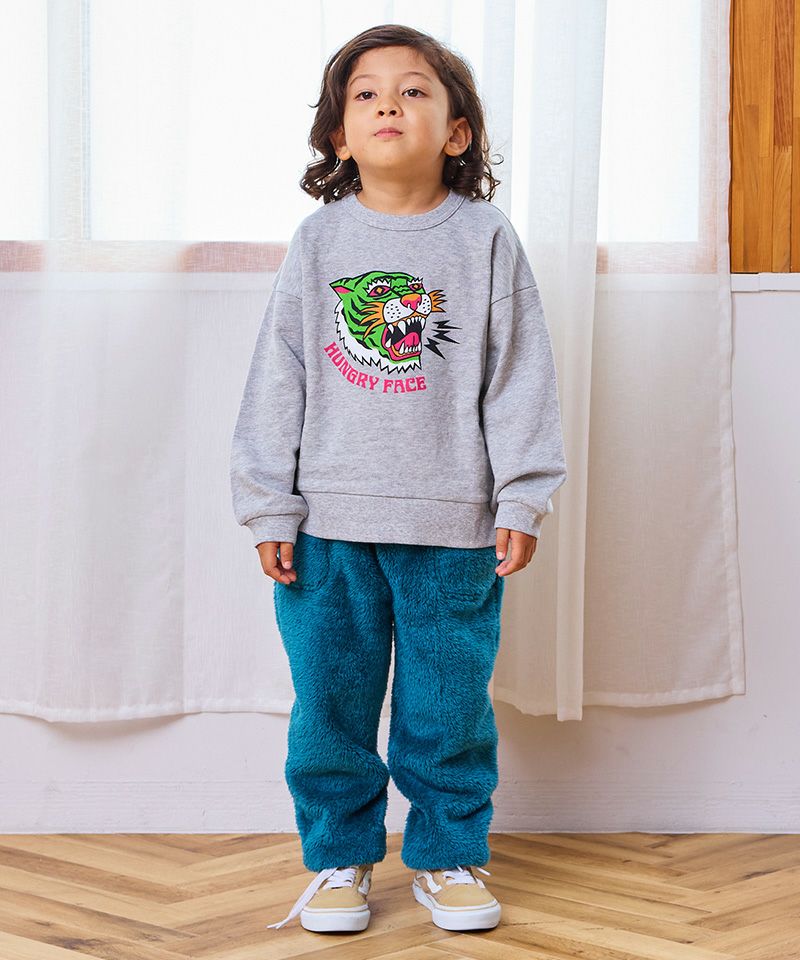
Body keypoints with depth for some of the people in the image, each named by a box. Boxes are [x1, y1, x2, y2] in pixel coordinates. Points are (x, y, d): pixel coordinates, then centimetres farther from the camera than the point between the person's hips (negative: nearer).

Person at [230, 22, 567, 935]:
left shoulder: (486, 239, 1)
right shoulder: (318, 241, 3)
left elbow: (519, 377, 1)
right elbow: (277, 378, 4)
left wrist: (522, 499, -4)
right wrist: (267, 506, 0)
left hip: (453, 526, -1)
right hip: (328, 525, 1)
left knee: (449, 705, 8)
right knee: (330, 700, 8)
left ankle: (447, 857, 26)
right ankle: (337, 859, 25)